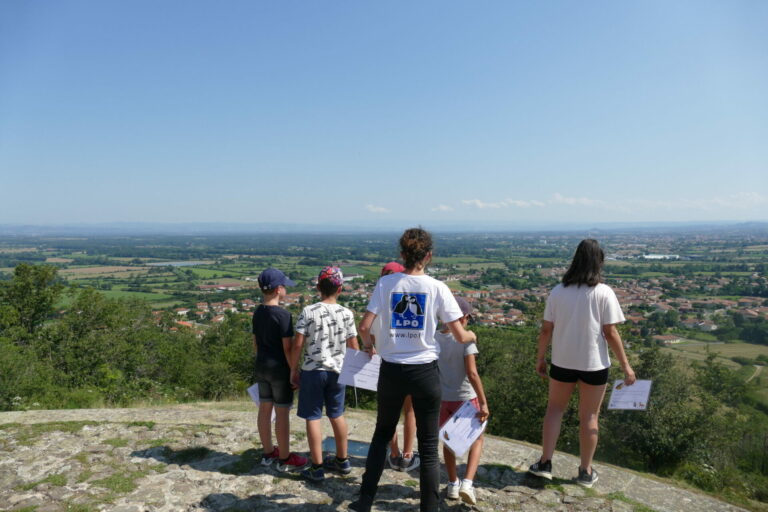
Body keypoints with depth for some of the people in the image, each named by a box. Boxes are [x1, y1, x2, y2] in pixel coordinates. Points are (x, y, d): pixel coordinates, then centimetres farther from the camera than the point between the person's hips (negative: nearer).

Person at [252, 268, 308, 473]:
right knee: (282, 413, 3)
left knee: (264, 409, 15)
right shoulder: (283, 315, -18)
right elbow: (287, 348, -17)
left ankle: (268, 452, 29)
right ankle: (284, 458, 13)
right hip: (279, 369, -8)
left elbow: (255, 343, 12)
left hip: (261, 368, 8)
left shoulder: (257, 313, 5)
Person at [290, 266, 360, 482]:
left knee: (313, 417, 6)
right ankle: (342, 460, 31)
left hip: (312, 371, -3)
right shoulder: (346, 314, -3)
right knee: (337, 414, 18)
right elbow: (354, 347, 1)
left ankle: (317, 467, 11)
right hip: (337, 371, 3)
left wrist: (293, 370, 1)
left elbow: (297, 344, -10)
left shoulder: (308, 312, -10)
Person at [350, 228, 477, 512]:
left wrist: (368, 345, 14)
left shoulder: (386, 283, -5)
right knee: (428, 446, 11)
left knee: (382, 434, 23)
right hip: (425, 372, -2)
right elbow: (460, 336, -7)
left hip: (391, 371, 2)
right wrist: (471, 335, 16)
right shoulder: (437, 288, -7)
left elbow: (364, 327, -8)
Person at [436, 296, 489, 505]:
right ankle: (467, 483, 2)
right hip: (465, 398, -3)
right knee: (477, 439, 18)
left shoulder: (433, 339, -4)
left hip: (442, 399, 3)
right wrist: (484, 403, -18)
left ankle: (453, 485, 30)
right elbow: (472, 373, -21)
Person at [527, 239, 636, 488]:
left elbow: (546, 329, -2)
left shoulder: (558, 292, -4)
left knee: (554, 409, 17)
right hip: (594, 364, -1)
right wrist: (625, 366, -2)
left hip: (562, 362, 2)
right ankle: (586, 472, 23)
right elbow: (610, 333, -11)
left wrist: (540, 358, 10)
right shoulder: (603, 293, -11)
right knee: (589, 416, 12)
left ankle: (545, 463, 18)